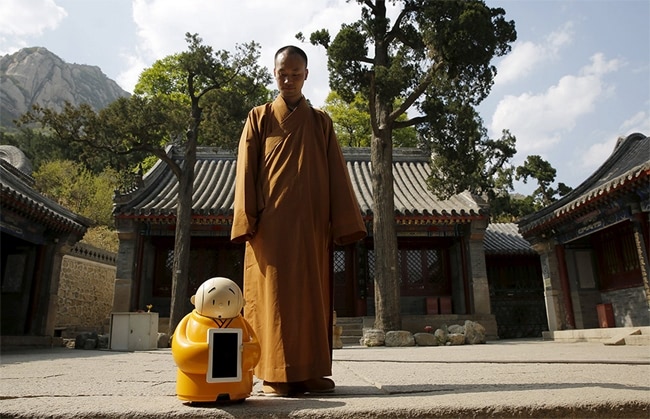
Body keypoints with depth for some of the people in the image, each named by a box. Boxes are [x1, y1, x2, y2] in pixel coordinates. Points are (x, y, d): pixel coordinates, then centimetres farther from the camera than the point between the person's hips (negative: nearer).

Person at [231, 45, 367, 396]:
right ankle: (276, 374, 3)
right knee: (273, 296, -3)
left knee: (312, 297, 3)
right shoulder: (258, 118, 13)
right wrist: (247, 221, -9)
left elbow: (337, 174, 8)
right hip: (271, 223, -1)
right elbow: (246, 172, 4)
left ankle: (311, 372, 10)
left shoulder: (321, 122, 16)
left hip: (311, 224, 2)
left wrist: (343, 222, -3)